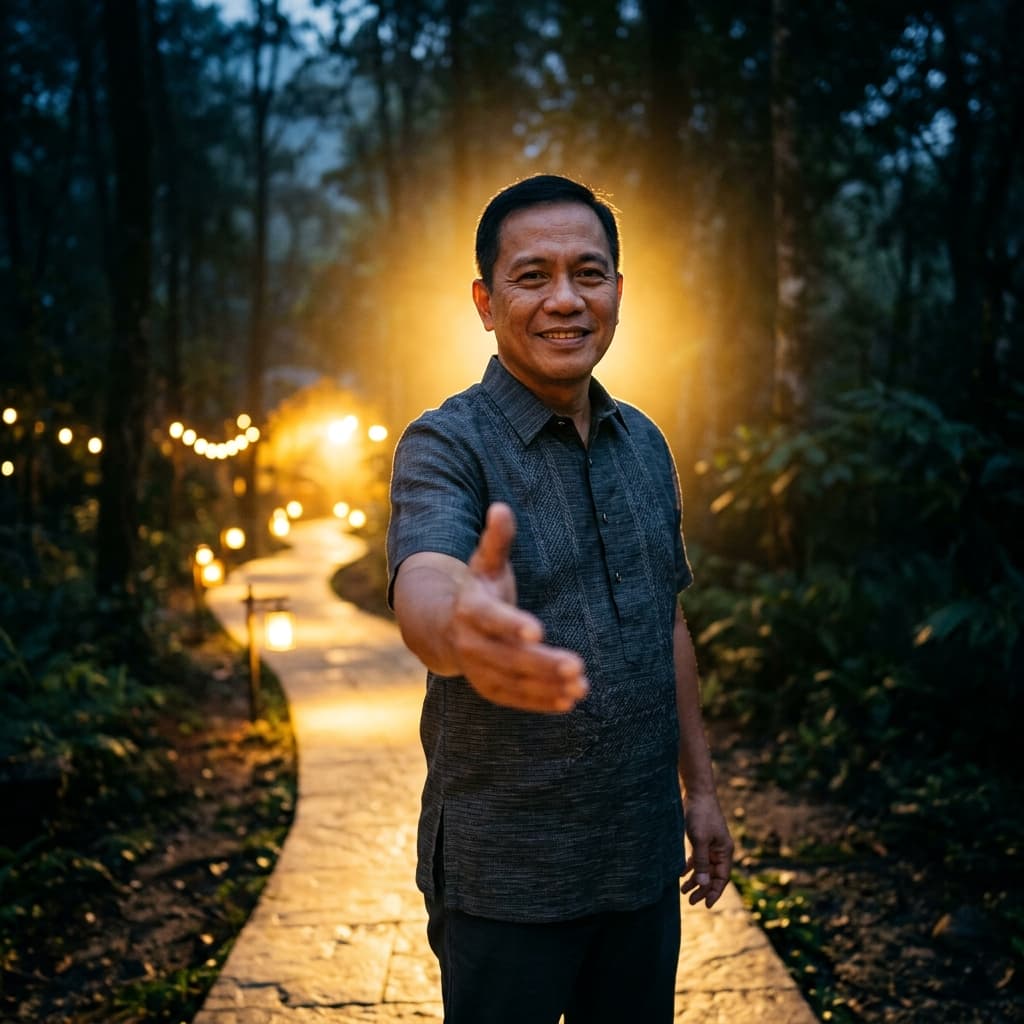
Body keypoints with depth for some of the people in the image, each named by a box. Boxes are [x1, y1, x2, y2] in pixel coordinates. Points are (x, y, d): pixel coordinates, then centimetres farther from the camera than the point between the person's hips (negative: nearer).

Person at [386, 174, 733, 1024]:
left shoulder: (645, 444, 6)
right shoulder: (447, 444, -13)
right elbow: (424, 586, -33)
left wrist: (699, 787, 13)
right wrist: (462, 629, -56)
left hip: (644, 858, 6)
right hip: (504, 879, -5)